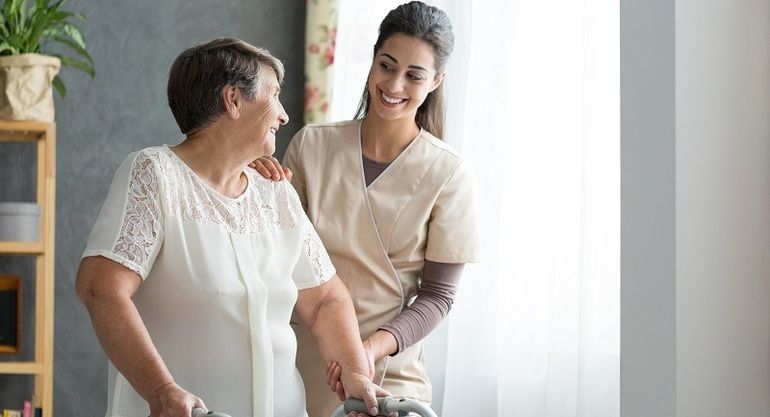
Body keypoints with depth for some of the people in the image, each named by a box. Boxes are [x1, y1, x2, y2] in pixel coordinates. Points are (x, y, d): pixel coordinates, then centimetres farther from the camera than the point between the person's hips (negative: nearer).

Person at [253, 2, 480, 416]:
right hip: (301, 362, 2)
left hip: (388, 371, -2)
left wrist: (373, 347, -20)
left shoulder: (447, 174, -8)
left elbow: (436, 295, -5)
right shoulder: (311, 146, -3)